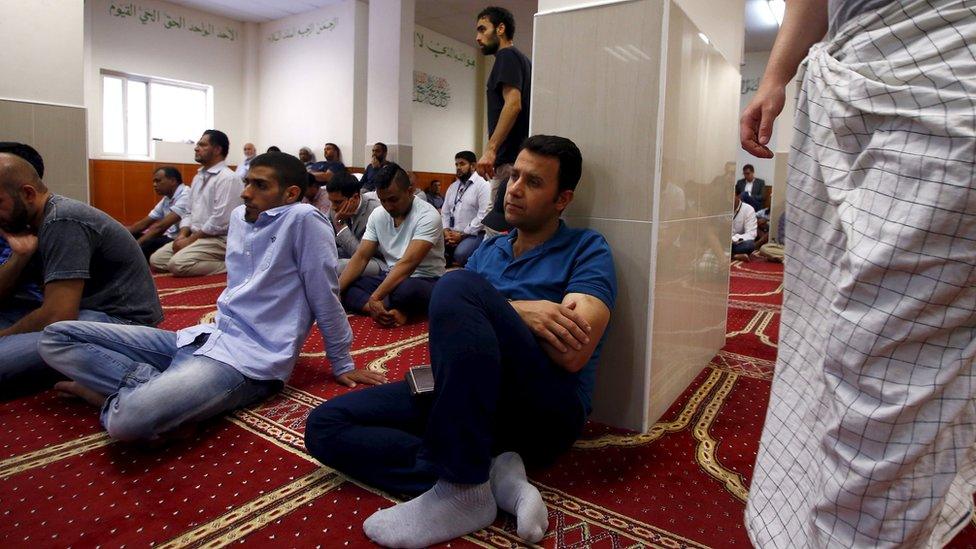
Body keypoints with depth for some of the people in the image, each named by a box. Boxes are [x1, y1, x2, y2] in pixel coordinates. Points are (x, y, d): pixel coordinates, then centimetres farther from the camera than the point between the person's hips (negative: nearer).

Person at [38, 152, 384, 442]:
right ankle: (152, 387, -10)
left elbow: (324, 297, -10)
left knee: (130, 418, -36)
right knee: (57, 337, 4)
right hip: (204, 337, 9)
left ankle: (118, 392, -4)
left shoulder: (303, 219, -13)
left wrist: (342, 366, -3)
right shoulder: (239, 216, 13)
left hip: (249, 359, -9)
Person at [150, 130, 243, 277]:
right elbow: (190, 212, 20)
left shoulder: (228, 178, -15)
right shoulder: (198, 177, 16)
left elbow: (220, 221, -21)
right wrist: (182, 234, 1)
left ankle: (228, 265, -12)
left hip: (218, 239, -9)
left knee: (177, 264, -26)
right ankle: (208, 263, 0)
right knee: (156, 259, -1)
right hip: (195, 236, 9)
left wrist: (190, 239, -15)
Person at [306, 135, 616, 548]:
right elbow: (451, 319, 5)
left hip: (546, 413, -6)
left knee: (460, 286, -29)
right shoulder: (489, 250, 20)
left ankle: (465, 488, -26)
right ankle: (495, 472, -19)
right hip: (463, 397, 6)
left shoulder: (587, 249, 2)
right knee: (325, 426, -8)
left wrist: (503, 310, -3)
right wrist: (521, 311, -11)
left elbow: (573, 354, -13)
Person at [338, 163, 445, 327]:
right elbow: (361, 257, -1)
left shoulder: (428, 216, -19)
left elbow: (408, 263, -28)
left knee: (406, 290, -40)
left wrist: (374, 298, -35)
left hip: (425, 281, -6)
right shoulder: (377, 215, 1)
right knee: (345, 288, -14)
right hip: (390, 277, 6)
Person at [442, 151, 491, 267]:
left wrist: (462, 234, -13)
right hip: (451, 234, 6)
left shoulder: (483, 185, -5)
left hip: (473, 234, -6)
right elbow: (445, 212, 18)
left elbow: (484, 215, -14)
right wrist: (446, 231, -2)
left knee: (459, 254, -34)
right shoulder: (452, 186, 18)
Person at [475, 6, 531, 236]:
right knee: (509, 229, 10)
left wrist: (490, 149, -23)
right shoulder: (522, 59, 25)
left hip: (509, 160, -10)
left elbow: (513, 104, -18)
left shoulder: (507, 56, -3)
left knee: (498, 229, -12)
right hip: (519, 158, 10)